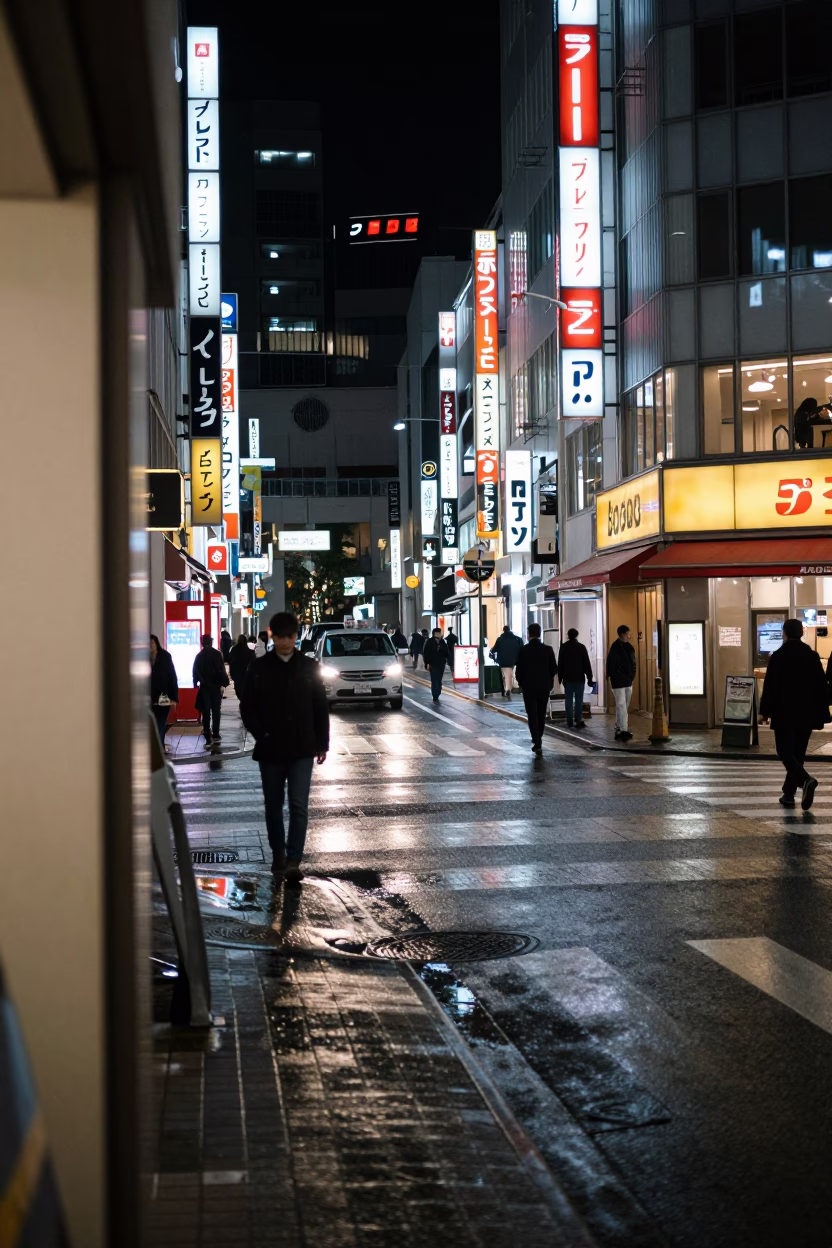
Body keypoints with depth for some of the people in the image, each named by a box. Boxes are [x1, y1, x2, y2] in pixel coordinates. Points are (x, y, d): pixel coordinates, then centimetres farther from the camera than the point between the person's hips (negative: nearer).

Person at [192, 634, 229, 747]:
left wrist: (196, 684, 10)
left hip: (204, 687, 1)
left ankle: (208, 739, -7)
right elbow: (222, 670, -9)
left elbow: (195, 673, 2)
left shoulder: (199, 656, 0)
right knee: (216, 712, 12)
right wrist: (224, 683, -4)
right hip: (216, 687, -1)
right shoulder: (217, 654, -6)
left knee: (206, 713, 0)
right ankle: (215, 735, 17)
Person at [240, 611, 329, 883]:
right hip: (270, 750, 1)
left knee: (299, 806, -10)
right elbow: (247, 707, 2)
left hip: (302, 749, -1)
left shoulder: (309, 667, 3)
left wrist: (322, 743, 5)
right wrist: (261, 735, -9)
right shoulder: (259, 668, 0)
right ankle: (278, 858, 24)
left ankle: (293, 862, -12)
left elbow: (320, 708, 7)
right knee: (273, 806, 10)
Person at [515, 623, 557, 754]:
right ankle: (538, 739, 31)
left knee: (532, 715, -1)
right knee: (541, 714, 17)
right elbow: (554, 669, 0)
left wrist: (521, 683, 9)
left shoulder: (523, 650, -11)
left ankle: (537, 743, -12)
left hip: (529, 687, -3)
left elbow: (519, 670, -9)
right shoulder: (548, 650, -5)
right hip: (544, 686, 3)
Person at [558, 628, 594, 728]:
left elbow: (560, 664, 3)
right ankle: (578, 720, -8)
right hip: (579, 678, -1)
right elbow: (587, 663, -2)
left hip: (568, 678, 1)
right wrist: (589, 677, 1)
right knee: (579, 700, -1)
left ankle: (569, 721, 2)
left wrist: (560, 677, 9)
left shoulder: (564, 647, 1)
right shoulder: (581, 647, -2)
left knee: (569, 700, 4)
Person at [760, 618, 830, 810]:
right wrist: (822, 712, 11)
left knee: (785, 752, -2)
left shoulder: (778, 657, -9)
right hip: (807, 714, 5)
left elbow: (770, 686, -10)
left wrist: (765, 711, -3)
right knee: (798, 753, 13)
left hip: (785, 713, -5)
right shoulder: (813, 656, 3)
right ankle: (789, 793, 15)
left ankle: (806, 780, -26)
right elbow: (822, 686, 5)